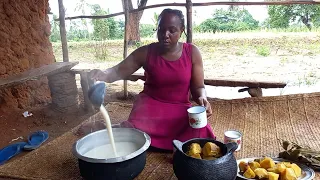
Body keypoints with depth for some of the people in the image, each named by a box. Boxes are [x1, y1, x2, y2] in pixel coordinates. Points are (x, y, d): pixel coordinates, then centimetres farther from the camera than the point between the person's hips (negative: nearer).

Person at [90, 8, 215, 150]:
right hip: (150, 105, -1)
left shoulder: (192, 53, -5)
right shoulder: (146, 52, -7)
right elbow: (118, 71, -8)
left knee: (200, 132, -27)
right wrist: (103, 75, -31)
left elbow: (198, 87, 0)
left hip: (180, 109, 2)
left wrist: (202, 99, -24)